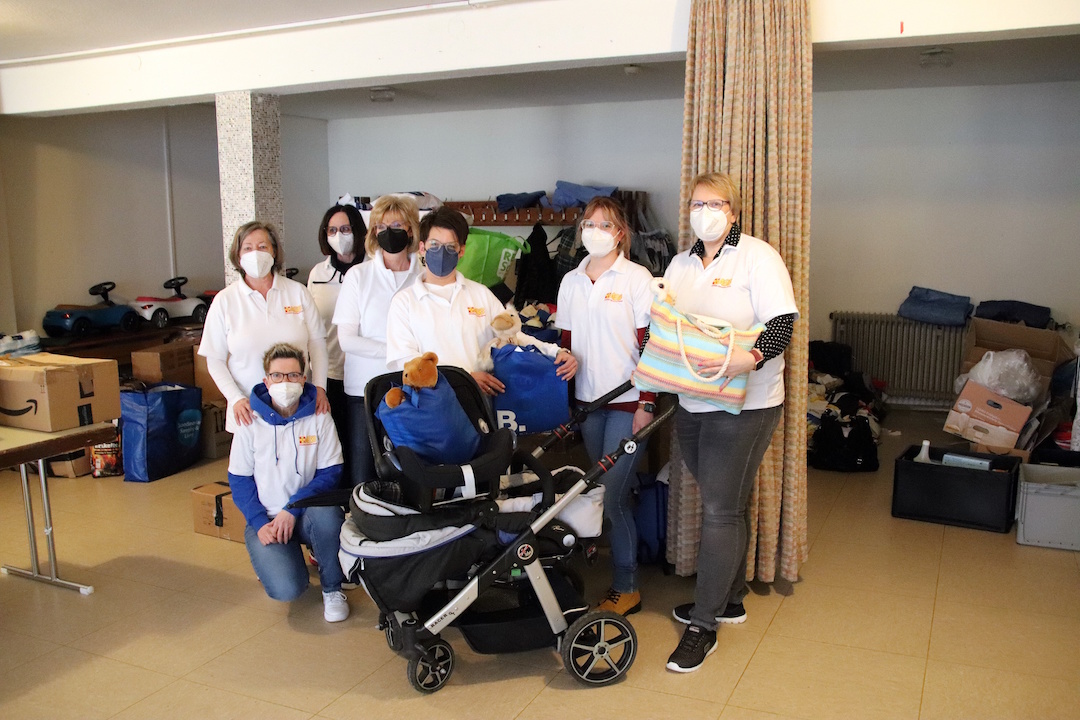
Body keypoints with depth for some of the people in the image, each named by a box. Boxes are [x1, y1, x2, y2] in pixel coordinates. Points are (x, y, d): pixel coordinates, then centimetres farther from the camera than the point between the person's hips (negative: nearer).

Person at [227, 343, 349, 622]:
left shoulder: (319, 419, -4)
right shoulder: (251, 423, -3)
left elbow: (330, 473, -6)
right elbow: (239, 481, 1)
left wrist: (292, 508, -19)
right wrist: (260, 523, -13)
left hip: (307, 512, 1)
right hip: (266, 518, 0)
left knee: (325, 512, -37)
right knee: (287, 588, -25)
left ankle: (332, 588, -10)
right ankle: (273, 559, 15)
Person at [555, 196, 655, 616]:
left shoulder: (636, 278, -5)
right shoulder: (571, 281, 11)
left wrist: (646, 404, -13)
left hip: (628, 402, -5)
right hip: (587, 400, 5)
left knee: (612, 494, -7)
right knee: (601, 489, 9)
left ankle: (626, 588, 7)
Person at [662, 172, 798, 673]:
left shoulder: (757, 256, -7)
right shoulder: (680, 265, 14)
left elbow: (783, 323, -15)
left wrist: (749, 358, -33)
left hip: (743, 405, -6)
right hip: (691, 403, 6)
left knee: (720, 510, -4)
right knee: (724, 505, 17)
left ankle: (703, 624, 6)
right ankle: (729, 598, 32)